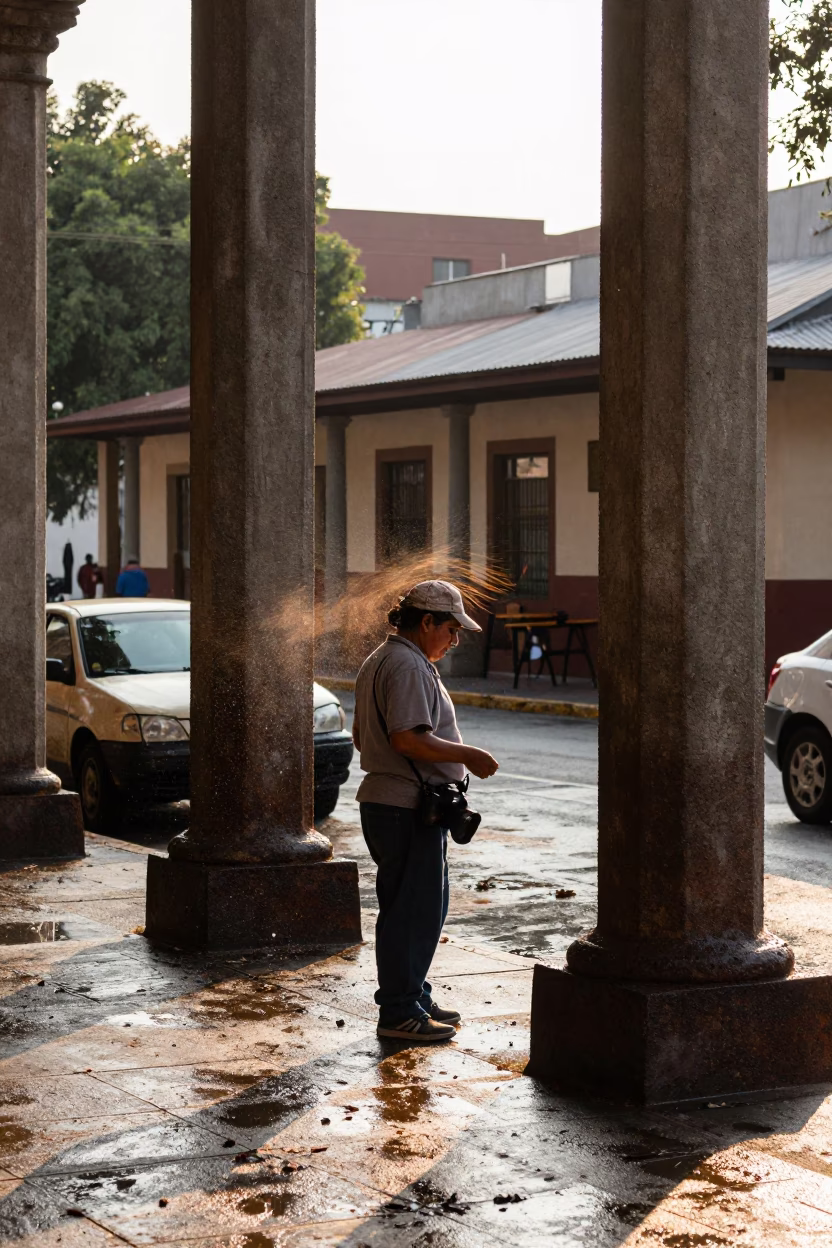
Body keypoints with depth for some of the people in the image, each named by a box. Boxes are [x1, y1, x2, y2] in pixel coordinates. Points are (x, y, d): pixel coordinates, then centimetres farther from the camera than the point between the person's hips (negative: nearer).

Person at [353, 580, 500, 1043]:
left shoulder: (379, 661, 18)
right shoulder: (408, 666, -16)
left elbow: (362, 737, 23)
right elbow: (409, 739, -26)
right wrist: (467, 755, -18)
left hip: (383, 801, 11)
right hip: (409, 810, -11)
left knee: (424, 908, 18)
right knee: (414, 911, -5)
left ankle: (414, 998, 27)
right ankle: (400, 1012, 0)